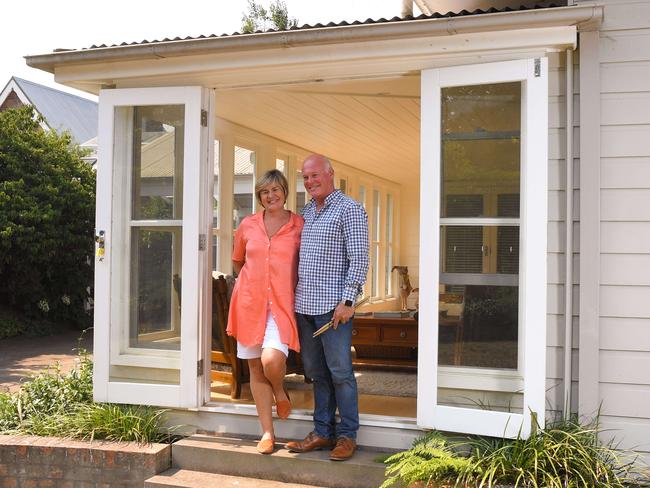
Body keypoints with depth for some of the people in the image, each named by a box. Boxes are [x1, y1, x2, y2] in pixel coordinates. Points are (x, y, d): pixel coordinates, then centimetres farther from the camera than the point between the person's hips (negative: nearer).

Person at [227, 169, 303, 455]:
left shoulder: (300, 225, 1)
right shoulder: (247, 225, 8)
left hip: (282, 303, -3)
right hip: (250, 302, 3)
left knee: (272, 360, -23)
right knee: (256, 367, 5)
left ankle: (280, 390, 14)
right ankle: (267, 432, 17)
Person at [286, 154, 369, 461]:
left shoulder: (349, 210, -5)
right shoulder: (306, 211, 16)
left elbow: (359, 260, -11)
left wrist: (348, 301, -16)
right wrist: (293, 296, 15)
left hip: (332, 306, -7)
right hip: (304, 305, 7)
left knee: (340, 372, -1)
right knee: (316, 372, 12)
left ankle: (348, 435, 11)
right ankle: (323, 431, 22)